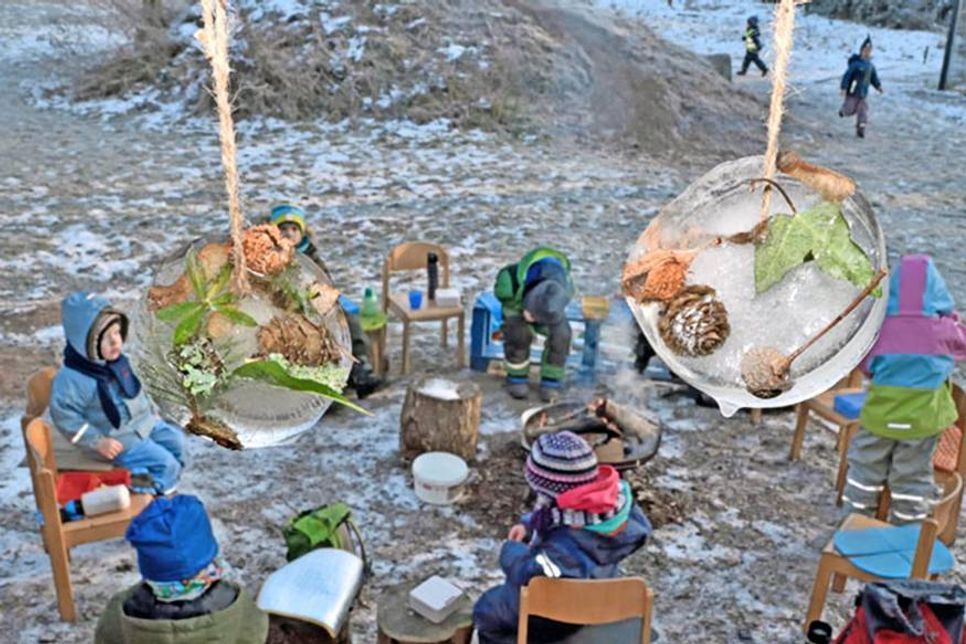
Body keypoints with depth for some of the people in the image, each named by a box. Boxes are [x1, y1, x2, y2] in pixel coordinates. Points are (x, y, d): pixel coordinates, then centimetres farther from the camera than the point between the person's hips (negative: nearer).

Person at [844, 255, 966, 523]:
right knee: (913, 475, 14)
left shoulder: (881, 327, -13)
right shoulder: (944, 330, -14)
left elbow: (866, 365, -2)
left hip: (881, 415, 0)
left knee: (866, 466, 17)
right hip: (924, 417, 0)